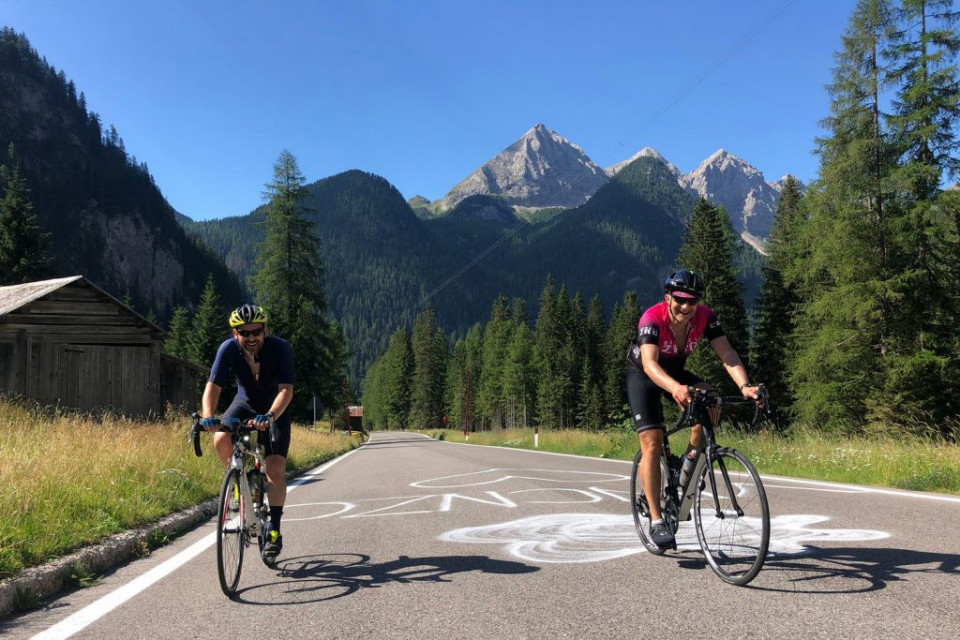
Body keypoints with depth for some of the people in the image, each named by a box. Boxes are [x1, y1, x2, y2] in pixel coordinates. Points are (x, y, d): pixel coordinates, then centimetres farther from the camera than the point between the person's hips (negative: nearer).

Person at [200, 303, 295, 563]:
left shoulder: (280, 348, -28)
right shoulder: (229, 348, -23)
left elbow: (286, 390, -35)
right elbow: (213, 386, -27)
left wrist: (269, 416, -52)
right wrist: (208, 416, -45)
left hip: (275, 411, -2)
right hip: (244, 404, 2)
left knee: (276, 466, -15)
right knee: (221, 440, -27)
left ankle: (274, 530, -4)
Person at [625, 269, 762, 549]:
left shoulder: (705, 317, -22)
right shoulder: (652, 318, -33)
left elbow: (727, 353, -31)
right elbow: (649, 363, -47)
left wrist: (744, 385, -50)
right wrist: (675, 389, -66)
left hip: (676, 374, 4)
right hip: (643, 376, -4)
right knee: (652, 443, -16)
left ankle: (690, 462, -2)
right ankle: (656, 521, -12)